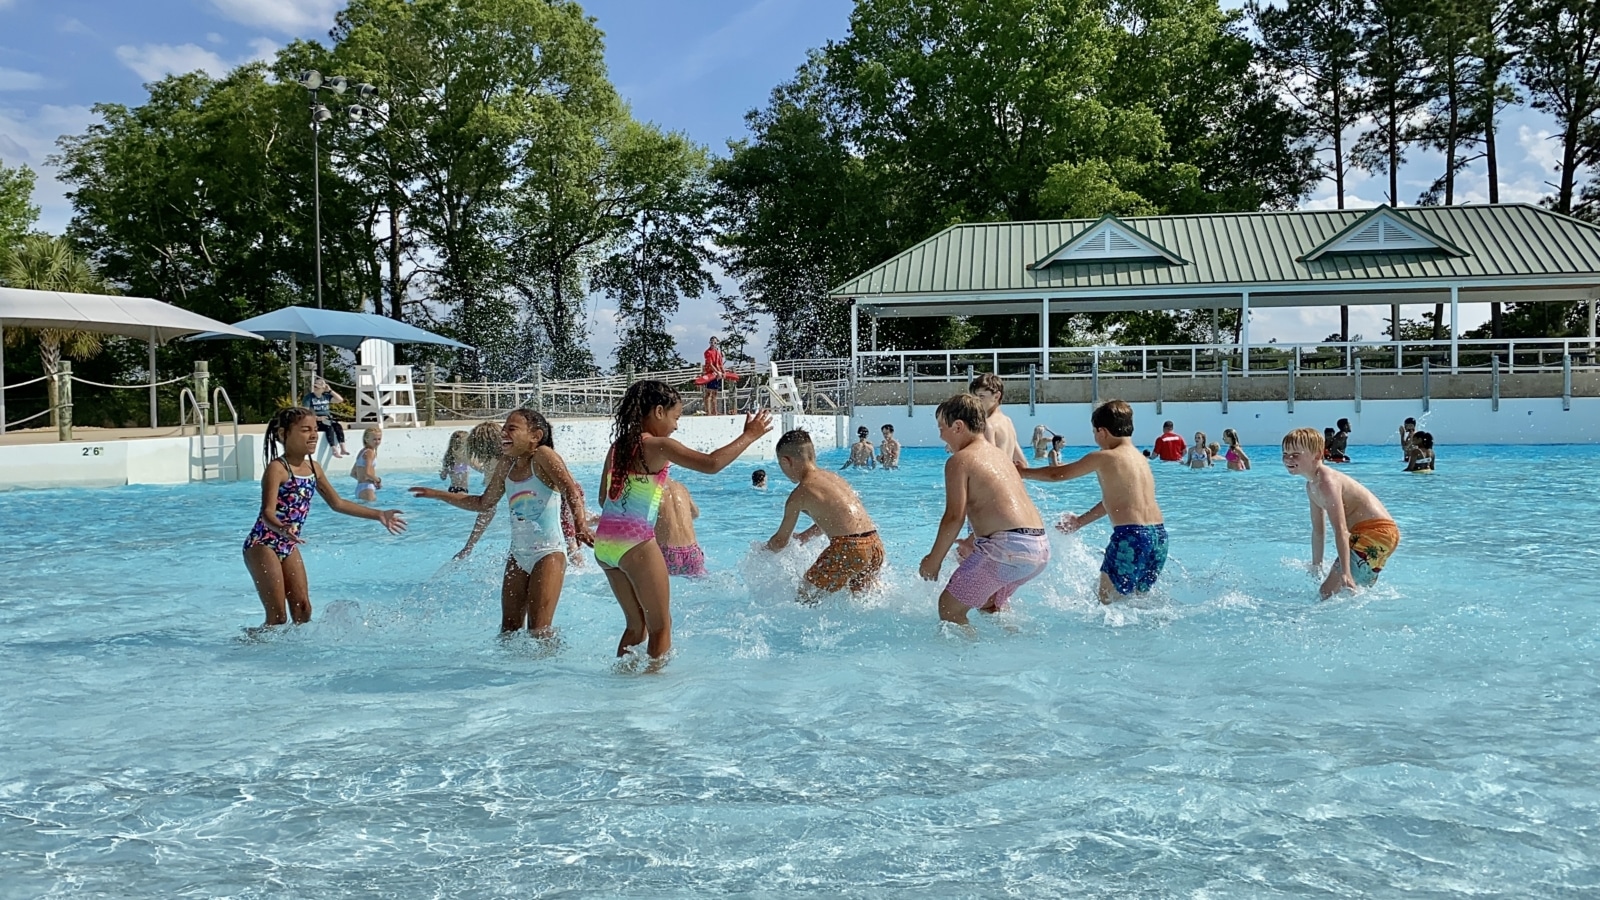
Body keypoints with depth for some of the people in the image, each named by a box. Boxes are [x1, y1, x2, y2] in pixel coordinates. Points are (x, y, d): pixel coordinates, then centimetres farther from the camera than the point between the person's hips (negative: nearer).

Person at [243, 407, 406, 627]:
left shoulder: (313, 468, 5)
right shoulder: (277, 468, -19)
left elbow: (337, 503, 16)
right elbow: (267, 512, -29)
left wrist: (378, 515, 17)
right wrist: (282, 529, -52)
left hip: (288, 547, 8)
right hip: (263, 545, -8)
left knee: (302, 609, 7)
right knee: (278, 617, -6)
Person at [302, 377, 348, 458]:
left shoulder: (326, 396, 14)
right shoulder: (309, 397, -1)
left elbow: (340, 400, 7)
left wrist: (330, 390, 1)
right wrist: (318, 418, -23)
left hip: (328, 420, 5)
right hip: (315, 422, -5)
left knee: (338, 426, -26)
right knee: (329, 427, -34)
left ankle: (342, 449, -34)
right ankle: (335, 450, -39)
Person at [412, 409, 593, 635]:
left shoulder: (543, 456, -13)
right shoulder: (506, 464, 8)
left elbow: (572, 491, -26)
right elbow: (484, 503, 21)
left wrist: (581, 525, -44)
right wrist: (438, 495, 20)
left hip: (548, 552, -7)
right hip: (518, 555, 7)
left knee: (539, 631, -13)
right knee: (509, 630, 8)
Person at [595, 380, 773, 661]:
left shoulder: (618, 446, 13)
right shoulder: (657, 446, -10)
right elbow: (711, 463, -20)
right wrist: (749, 435, -10)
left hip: (604, 542, 8)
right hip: (635, 543, -8)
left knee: (637, 623, 20)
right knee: (661, 626, 6)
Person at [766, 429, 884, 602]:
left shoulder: (799, 495, -3)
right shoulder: (834, 478, 18)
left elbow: (781, 541, 6)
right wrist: (803, 537, 45)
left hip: (848, 549, -8)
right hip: (876, 545, 8)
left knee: (805, 597, 7)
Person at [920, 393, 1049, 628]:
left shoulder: (960, 460, -4)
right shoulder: (1001, 455, 21)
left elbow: (954, 517, -10)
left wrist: (933, 560, -3)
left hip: (1007, 547, -9)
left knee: (950, 607, 2)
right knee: (989, 603, 31)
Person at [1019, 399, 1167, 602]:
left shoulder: (1104, 458, -4)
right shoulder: (1141, 458, 18)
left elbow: (1057, 474, 3)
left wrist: (1021, 472, 18)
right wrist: (1080, 521, 34)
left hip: (1130, 537, -7)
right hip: (1159, 535, 8)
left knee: (1107, 600, 3)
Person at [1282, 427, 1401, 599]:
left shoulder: (1327, 482, -20)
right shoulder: (1311, 486, 11)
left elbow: (1341, 530, -28)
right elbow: (1318, 530, 21)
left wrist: (1345, 573, -34)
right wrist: (1316, 567, 25)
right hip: (1363, 534, 11)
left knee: (1329, 591, -19)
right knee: (1357, 589, 26)